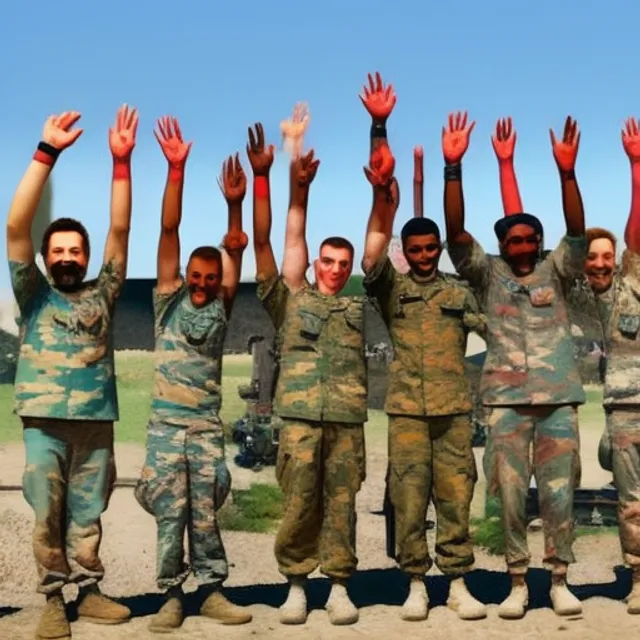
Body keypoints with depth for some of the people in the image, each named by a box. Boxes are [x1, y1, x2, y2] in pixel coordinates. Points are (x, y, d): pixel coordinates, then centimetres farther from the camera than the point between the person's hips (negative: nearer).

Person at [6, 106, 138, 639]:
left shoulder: (102, 294, 12)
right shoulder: (34, 294, 7)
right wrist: (47, 152, -11)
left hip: (96, 423, 2)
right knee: (48, 517, 1)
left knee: (88, 517, 8)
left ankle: (88, 591, 17)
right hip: (45, 424, -2)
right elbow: (16, 225, -4)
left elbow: (120, 230, 4)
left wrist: (121, 161, -4)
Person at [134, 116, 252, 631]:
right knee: (170, 515, 1)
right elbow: (169, 229, -4)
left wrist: (234, 204, -21)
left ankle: (212, 590, 11)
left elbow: (236, 248, -5)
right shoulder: (169, 299, 3)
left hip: (207, 426, 1)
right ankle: (172, 595, 7)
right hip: (166, 424, -1)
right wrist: (176, 169, -10)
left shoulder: (220, 306, 6)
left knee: (205, 514, 4)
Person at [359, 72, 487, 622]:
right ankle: (416, 584, 11)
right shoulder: (391, 287, 4)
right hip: (407, 409, -1)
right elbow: (379, 228, -5)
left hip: (455, 408, 1)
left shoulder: (459, 291, 11)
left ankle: (459, 583, 11)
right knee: (409, 500, 1)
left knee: (455, 497, 3)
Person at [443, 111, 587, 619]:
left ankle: (560, 581, 14)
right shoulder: (488, 274, 7)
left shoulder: (555, 271, 9)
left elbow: (577, 232, -7)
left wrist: (567, 171, -21)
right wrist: (453, 168, -16)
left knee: (559, 492, 4)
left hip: (558, 396, 1)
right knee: (511, 493, 2)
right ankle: (518, 582, 12)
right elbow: (456, 233, -5)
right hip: (507, 399, 0)